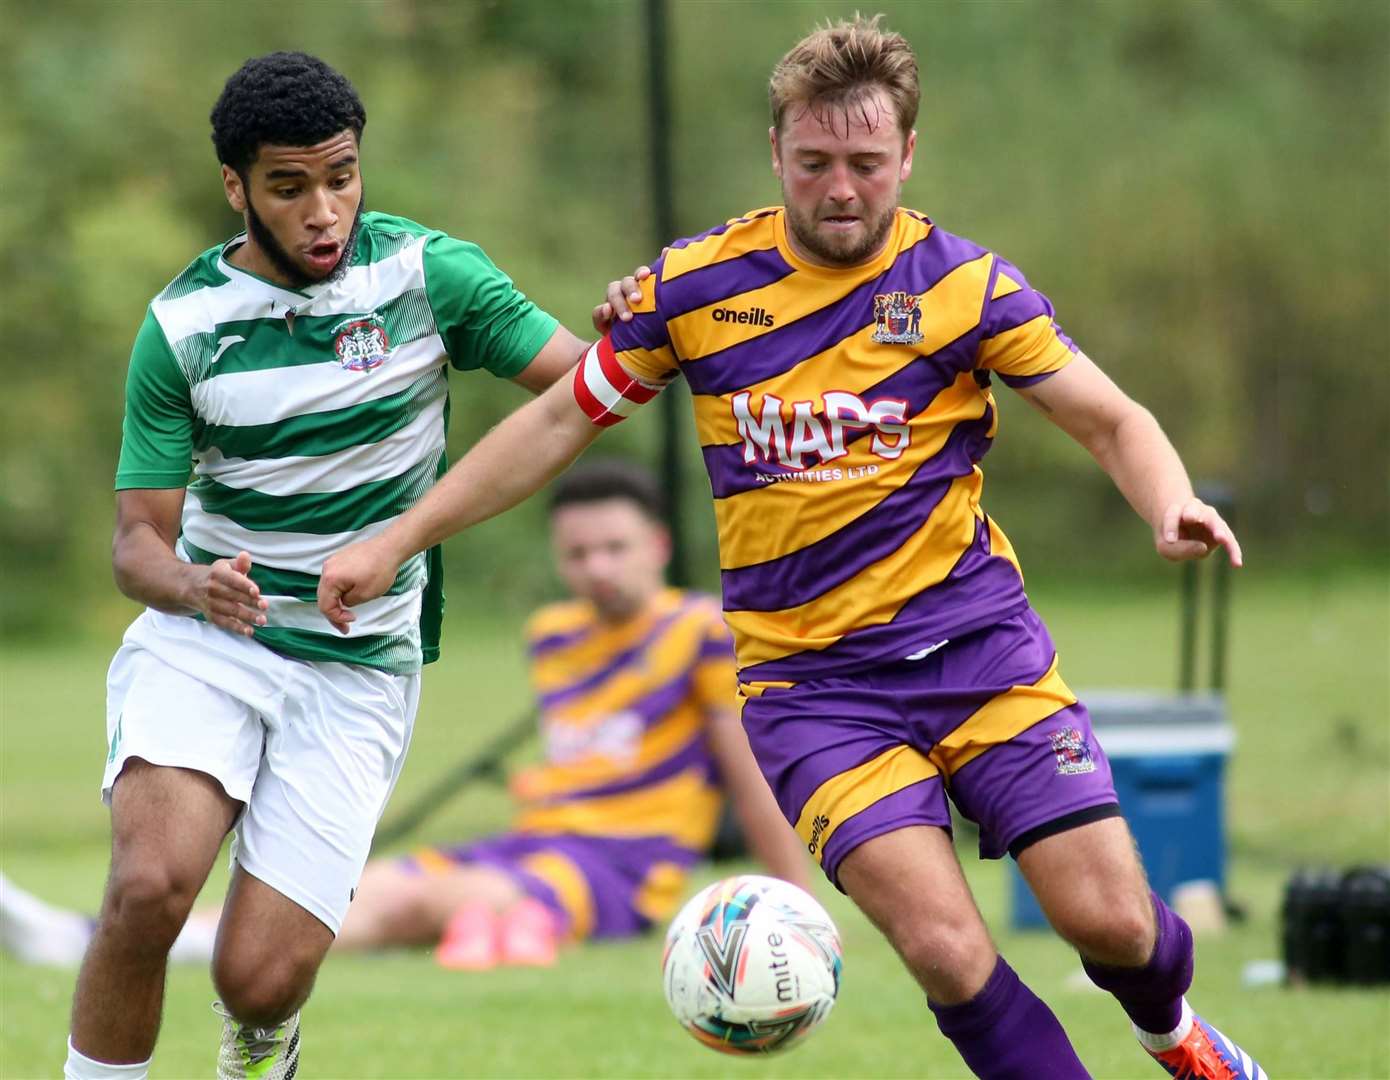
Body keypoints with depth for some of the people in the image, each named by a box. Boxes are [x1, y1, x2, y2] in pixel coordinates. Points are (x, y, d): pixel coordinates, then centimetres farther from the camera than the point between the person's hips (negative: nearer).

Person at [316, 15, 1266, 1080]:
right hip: (809, 675, 0)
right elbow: (559, 422, 12)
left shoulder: (964, 284, -3)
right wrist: (397, 541, 12)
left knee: (1112, 922, -7)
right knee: (945, 947, -20)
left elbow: (1113, 421, 3)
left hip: (976, 642, 0)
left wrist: (1174, 508, -19)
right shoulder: (695, 286, 0)